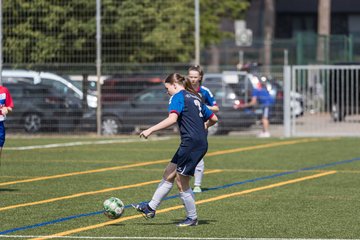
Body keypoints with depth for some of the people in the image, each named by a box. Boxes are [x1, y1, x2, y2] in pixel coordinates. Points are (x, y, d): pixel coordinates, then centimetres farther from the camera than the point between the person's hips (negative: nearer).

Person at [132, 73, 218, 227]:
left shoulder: (178, 97, -6)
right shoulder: (195, 97, 20)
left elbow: (172, 119, -22)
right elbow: (213, 118, 24)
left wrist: (150, 130, -21)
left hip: (191, 142, -9)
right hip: (201, 143, 9)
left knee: (181, 182, 0)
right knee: (169, 174, 13)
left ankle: (192, 218, 8)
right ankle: (151, 208, 17)